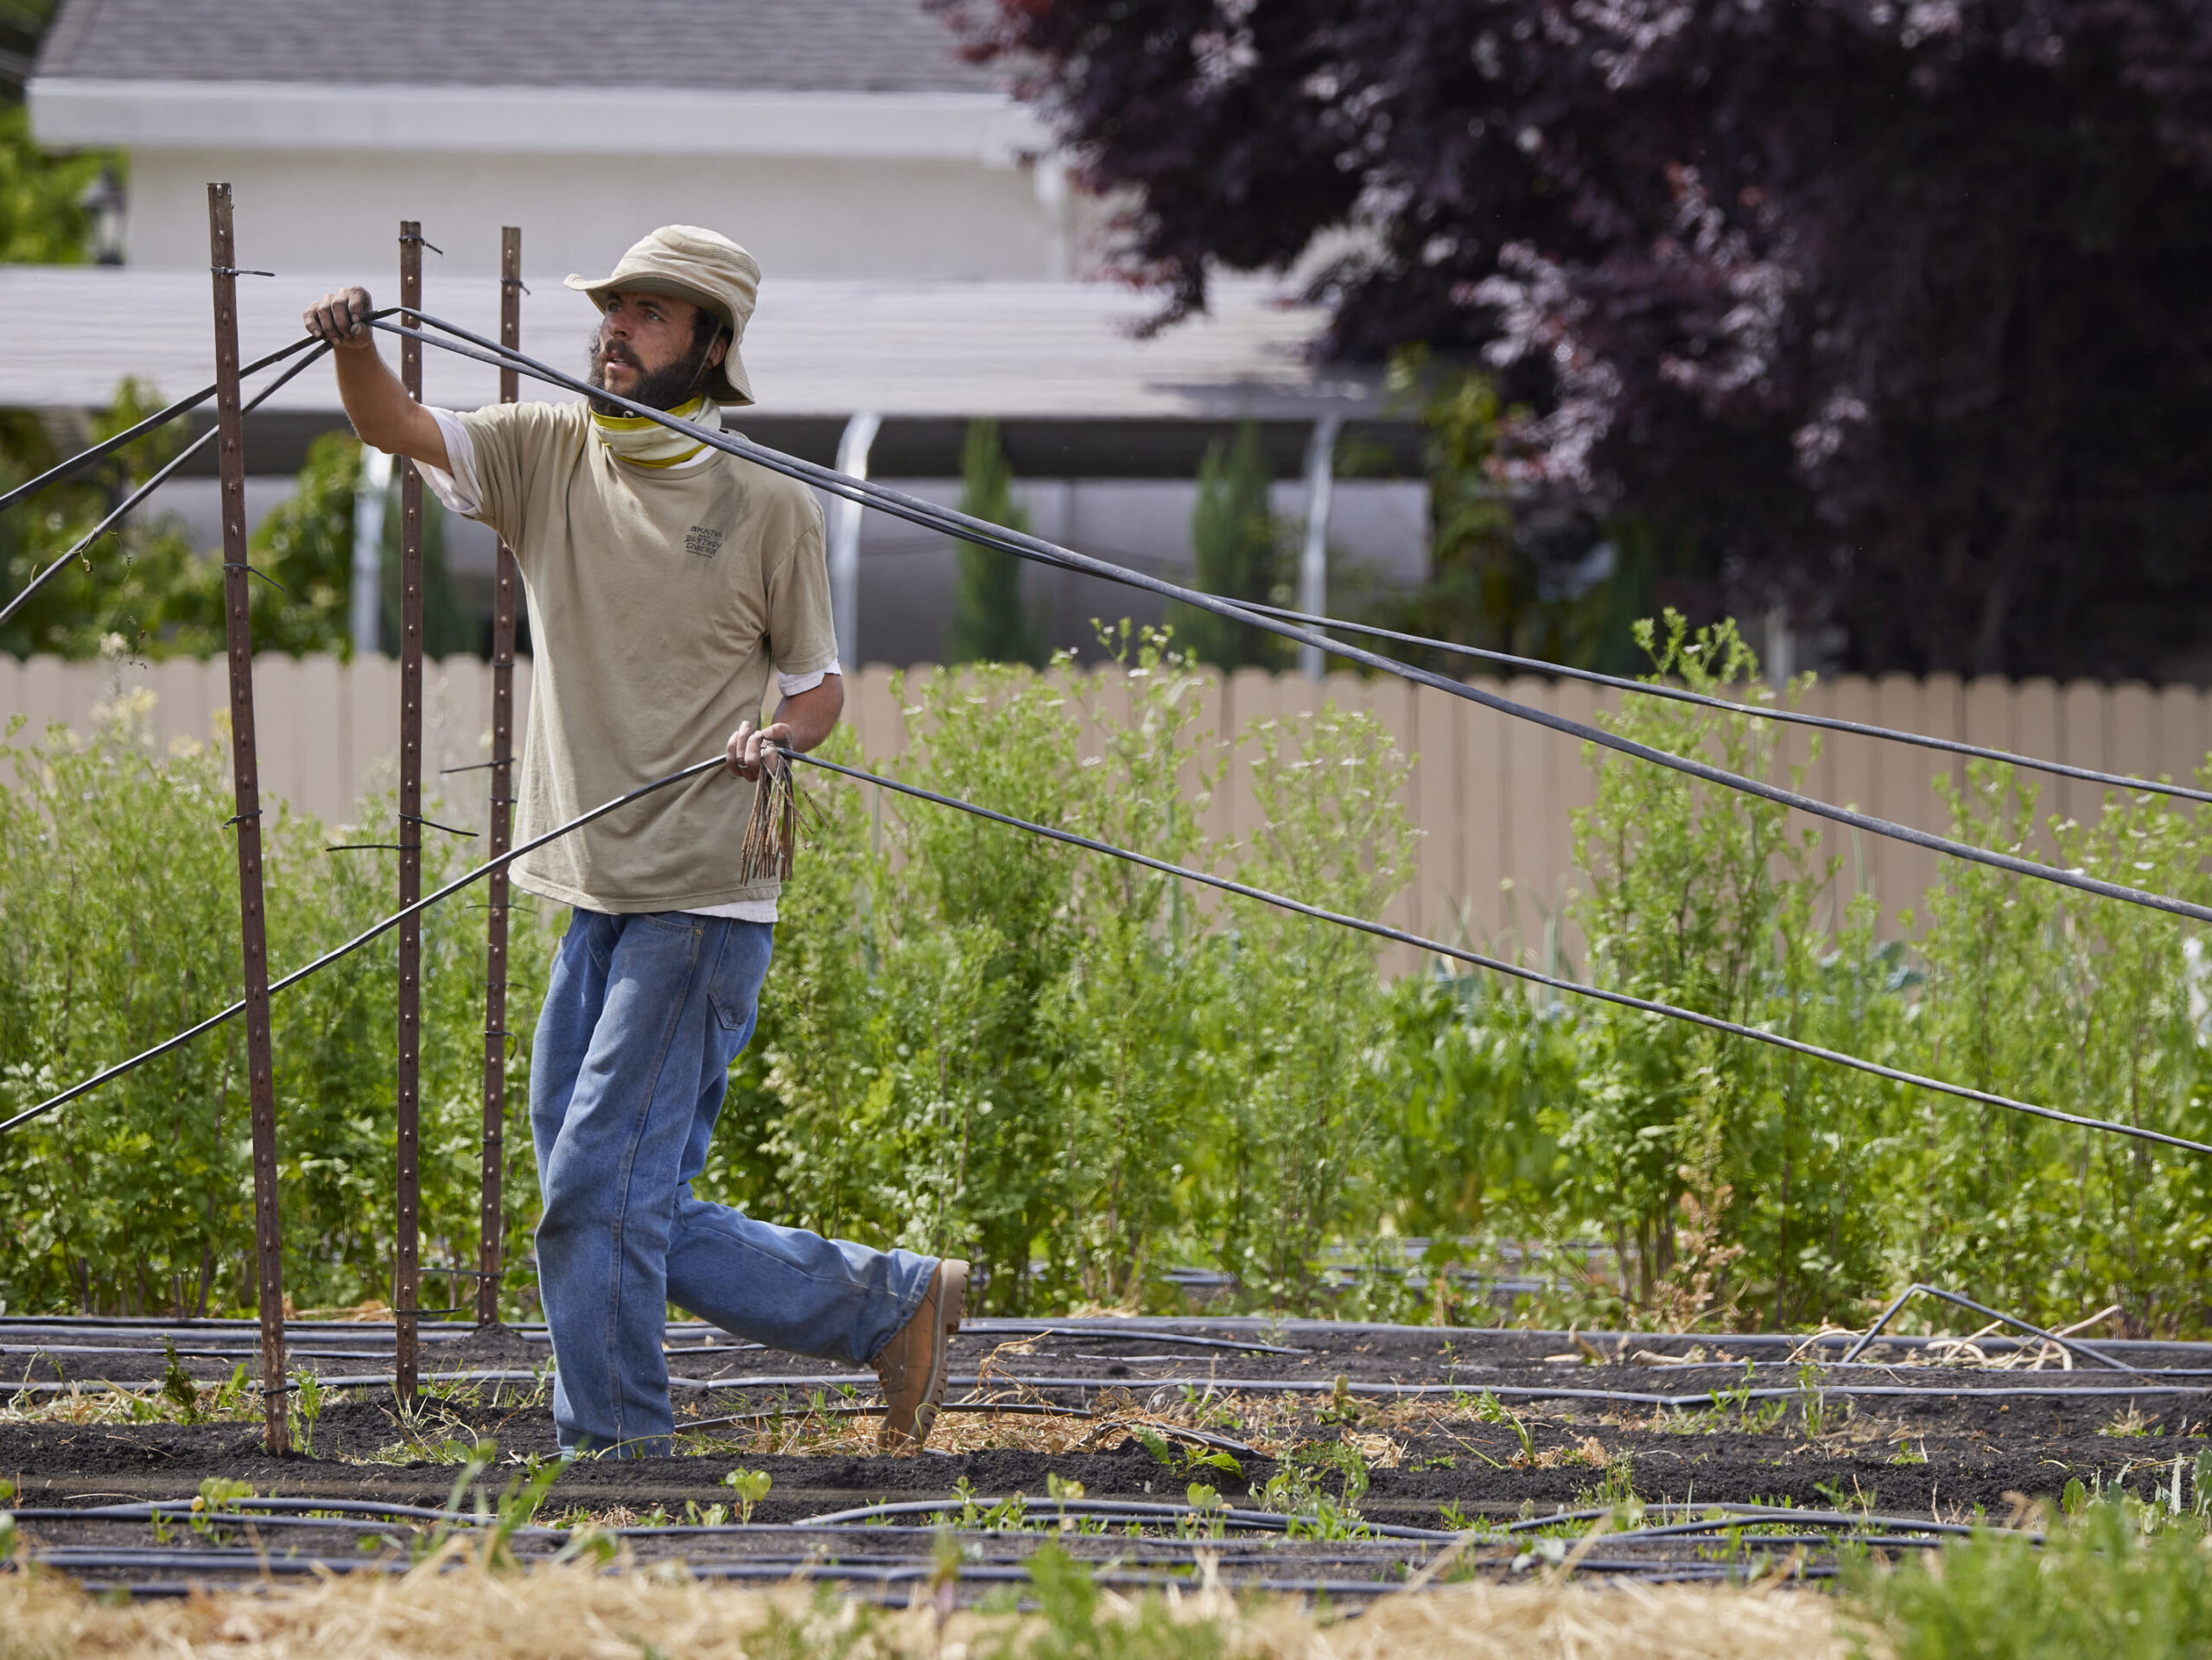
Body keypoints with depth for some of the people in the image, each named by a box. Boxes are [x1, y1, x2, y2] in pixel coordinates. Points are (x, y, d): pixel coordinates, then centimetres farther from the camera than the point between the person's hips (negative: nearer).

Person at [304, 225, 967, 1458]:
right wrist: (354, 344, -25)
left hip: (703, 901, -6)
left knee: (599, 1193, -10)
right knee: (638, 1218, 8)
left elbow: (820, 685, 5)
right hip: (593, 894, 6)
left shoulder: (770, 504, -3)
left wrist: (780, 734, -17)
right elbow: (397, 426, -4)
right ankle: (893, 1302, 19)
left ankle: (616, 1445, 1)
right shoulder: (551, 452, 7)